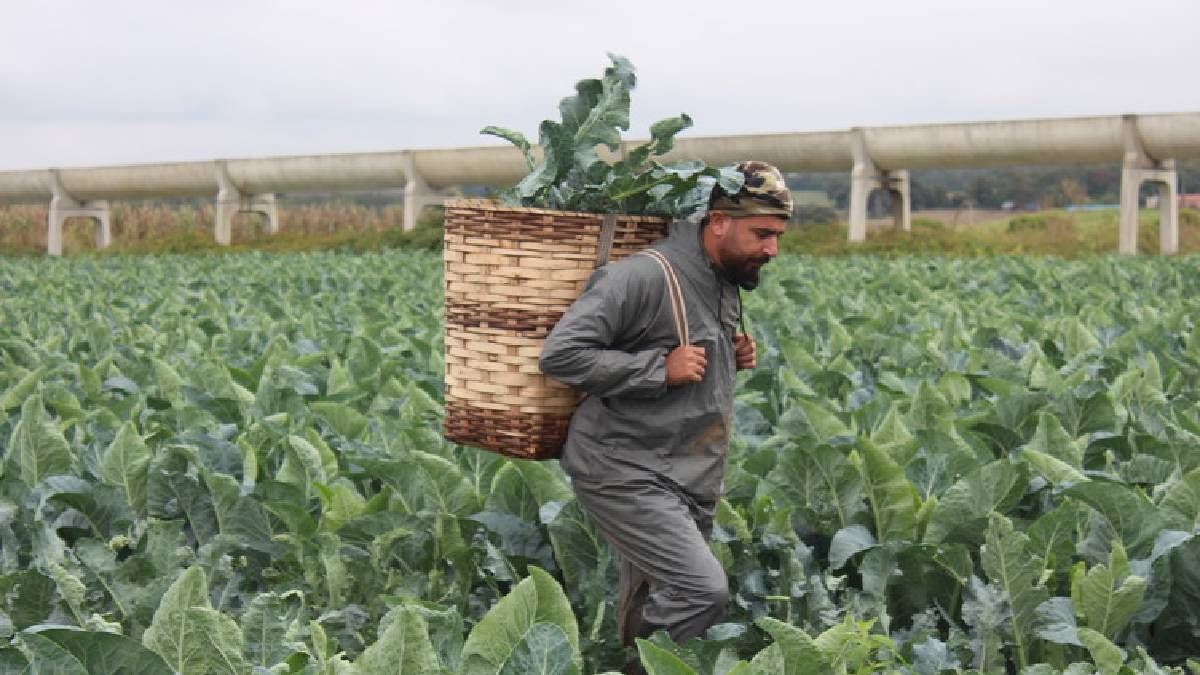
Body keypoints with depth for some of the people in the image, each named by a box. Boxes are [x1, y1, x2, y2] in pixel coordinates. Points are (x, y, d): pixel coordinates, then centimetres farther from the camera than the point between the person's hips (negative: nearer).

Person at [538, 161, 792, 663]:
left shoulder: (726, 283, 11)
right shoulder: (645, 276, -18)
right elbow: (559, 355, -22)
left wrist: (732, 358, 6)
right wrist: (660, 368, -23)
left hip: (692, 483, 9)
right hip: (625, 472, -9)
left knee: (647, 613, 13)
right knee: (705, 589, -20)